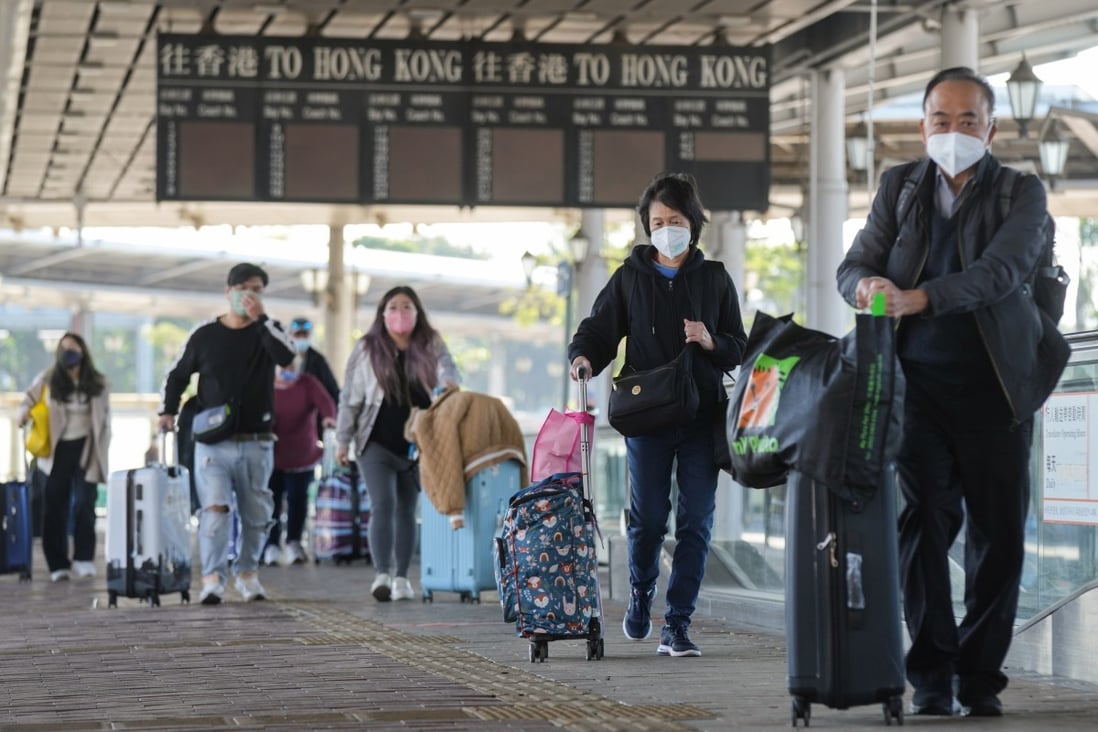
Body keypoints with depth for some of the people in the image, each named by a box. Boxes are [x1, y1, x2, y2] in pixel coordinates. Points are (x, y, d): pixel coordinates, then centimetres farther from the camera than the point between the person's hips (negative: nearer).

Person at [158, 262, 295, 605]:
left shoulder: (267, 330, 7)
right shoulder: (205, 335, 6)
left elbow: (285, 356, -16)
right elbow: (177, 375, 17)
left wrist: (259, 317, -18)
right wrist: (168, 411, 6)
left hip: (256, 444, 2)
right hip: (213, 443, -2)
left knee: (256, 515, 8)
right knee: (215, 508, -17)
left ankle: (248, 573, 26)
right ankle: (212, 580, -21)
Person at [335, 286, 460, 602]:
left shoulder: (431, 346, 5)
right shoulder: (367, 349, 1)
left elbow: (446, 366, -12)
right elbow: (350, 398, 4)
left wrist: (449, 381, -37)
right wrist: (343, 440, 2)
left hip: (418, 445, 2)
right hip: (377, 445, -2)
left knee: (407, 511, 9)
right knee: (382, 506, -15)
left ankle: (401, 578, 15)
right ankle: (382, 575, -23)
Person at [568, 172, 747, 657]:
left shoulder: (714, 279, 10)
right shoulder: (630, 277, 8)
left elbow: (739, 348, 13)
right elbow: (598, 329, 6)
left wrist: (711, 342, -8)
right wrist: (583, 356, -16)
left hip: (702, 416, 1)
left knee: (696, 521, -4)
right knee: (648, 516, -3)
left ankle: (677, 626, 1)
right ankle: (640, 593, 28)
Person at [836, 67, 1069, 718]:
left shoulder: (1022, 193, -1)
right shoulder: (900, 187, 9)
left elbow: (1003, 269, -18)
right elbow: (855, 266, 4)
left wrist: (918, 297, -32)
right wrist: (867, 284, -21)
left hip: (995, 389, -1)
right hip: (920, 386, 1)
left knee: (998, 536, 0)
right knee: (925, 524, -5)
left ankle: (980, 676, 9)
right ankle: (931, 675, 0)